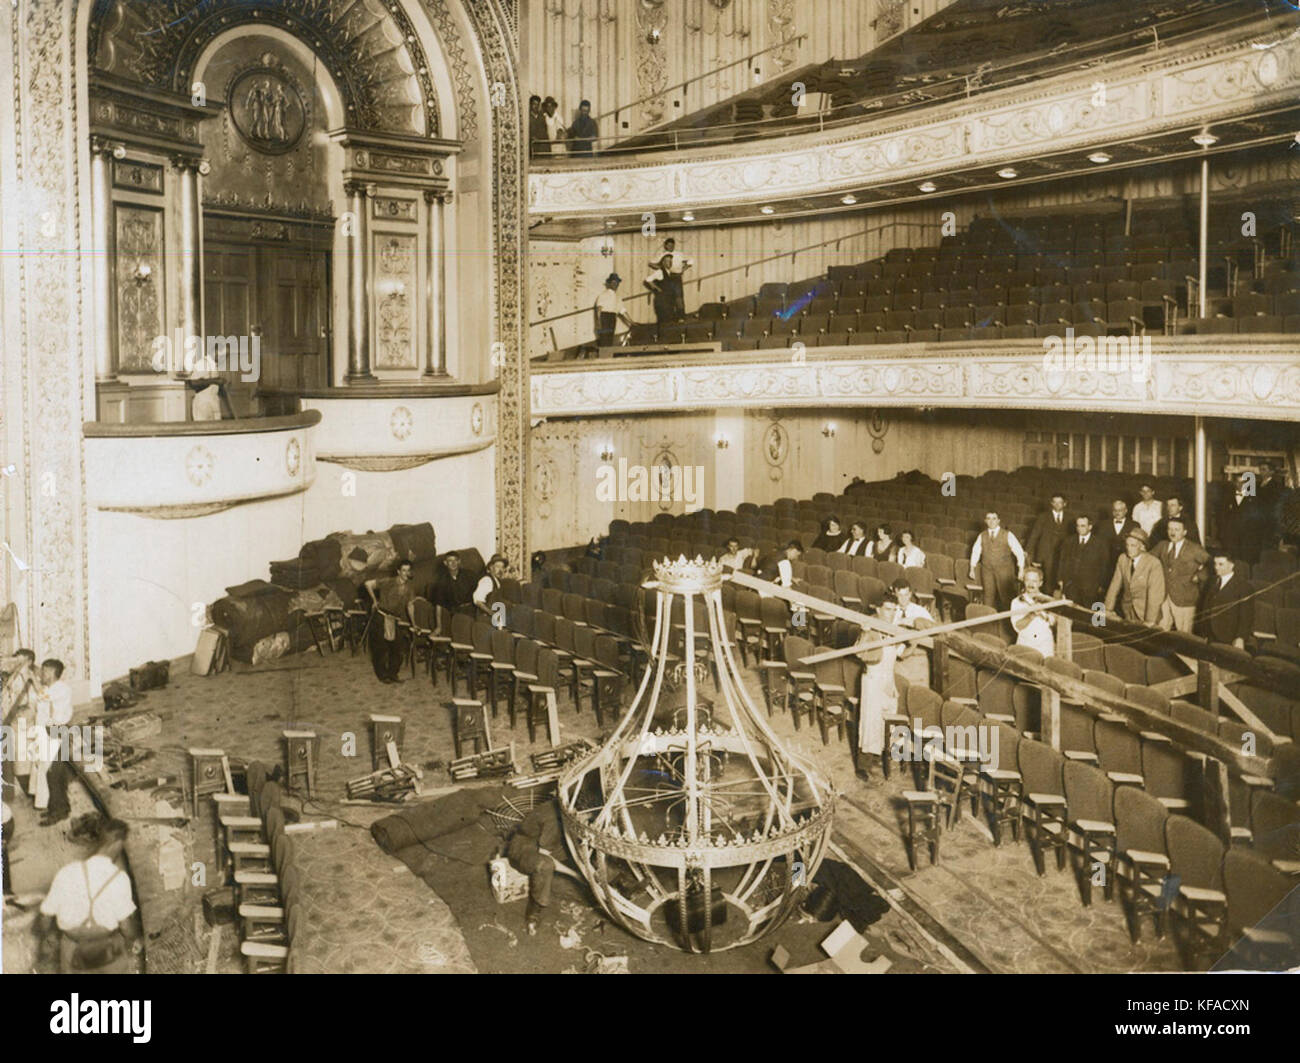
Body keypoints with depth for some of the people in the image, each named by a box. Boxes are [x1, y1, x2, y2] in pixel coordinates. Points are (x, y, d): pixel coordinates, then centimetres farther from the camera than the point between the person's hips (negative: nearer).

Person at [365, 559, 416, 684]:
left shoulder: (409, 588, 2)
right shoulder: (389, 583, -12)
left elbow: (409, 606, 10)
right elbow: (368, 584, -10)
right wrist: (375, 600, -2)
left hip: (395, 621, 4)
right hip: (381, 617, -4)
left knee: (398, 647, 1)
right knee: (381, 647, 1)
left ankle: (393, 673, 17)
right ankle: (382, 675, 14)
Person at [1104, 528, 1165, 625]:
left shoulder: (1154, 564, -17)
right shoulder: (1122, 559, -1)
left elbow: (1155, 595, -20)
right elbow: (1114, 586, 0)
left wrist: (1150, 621, -24)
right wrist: (1108, 610, -5)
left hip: (1145, 613, -4)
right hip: (1127, 613, 4)